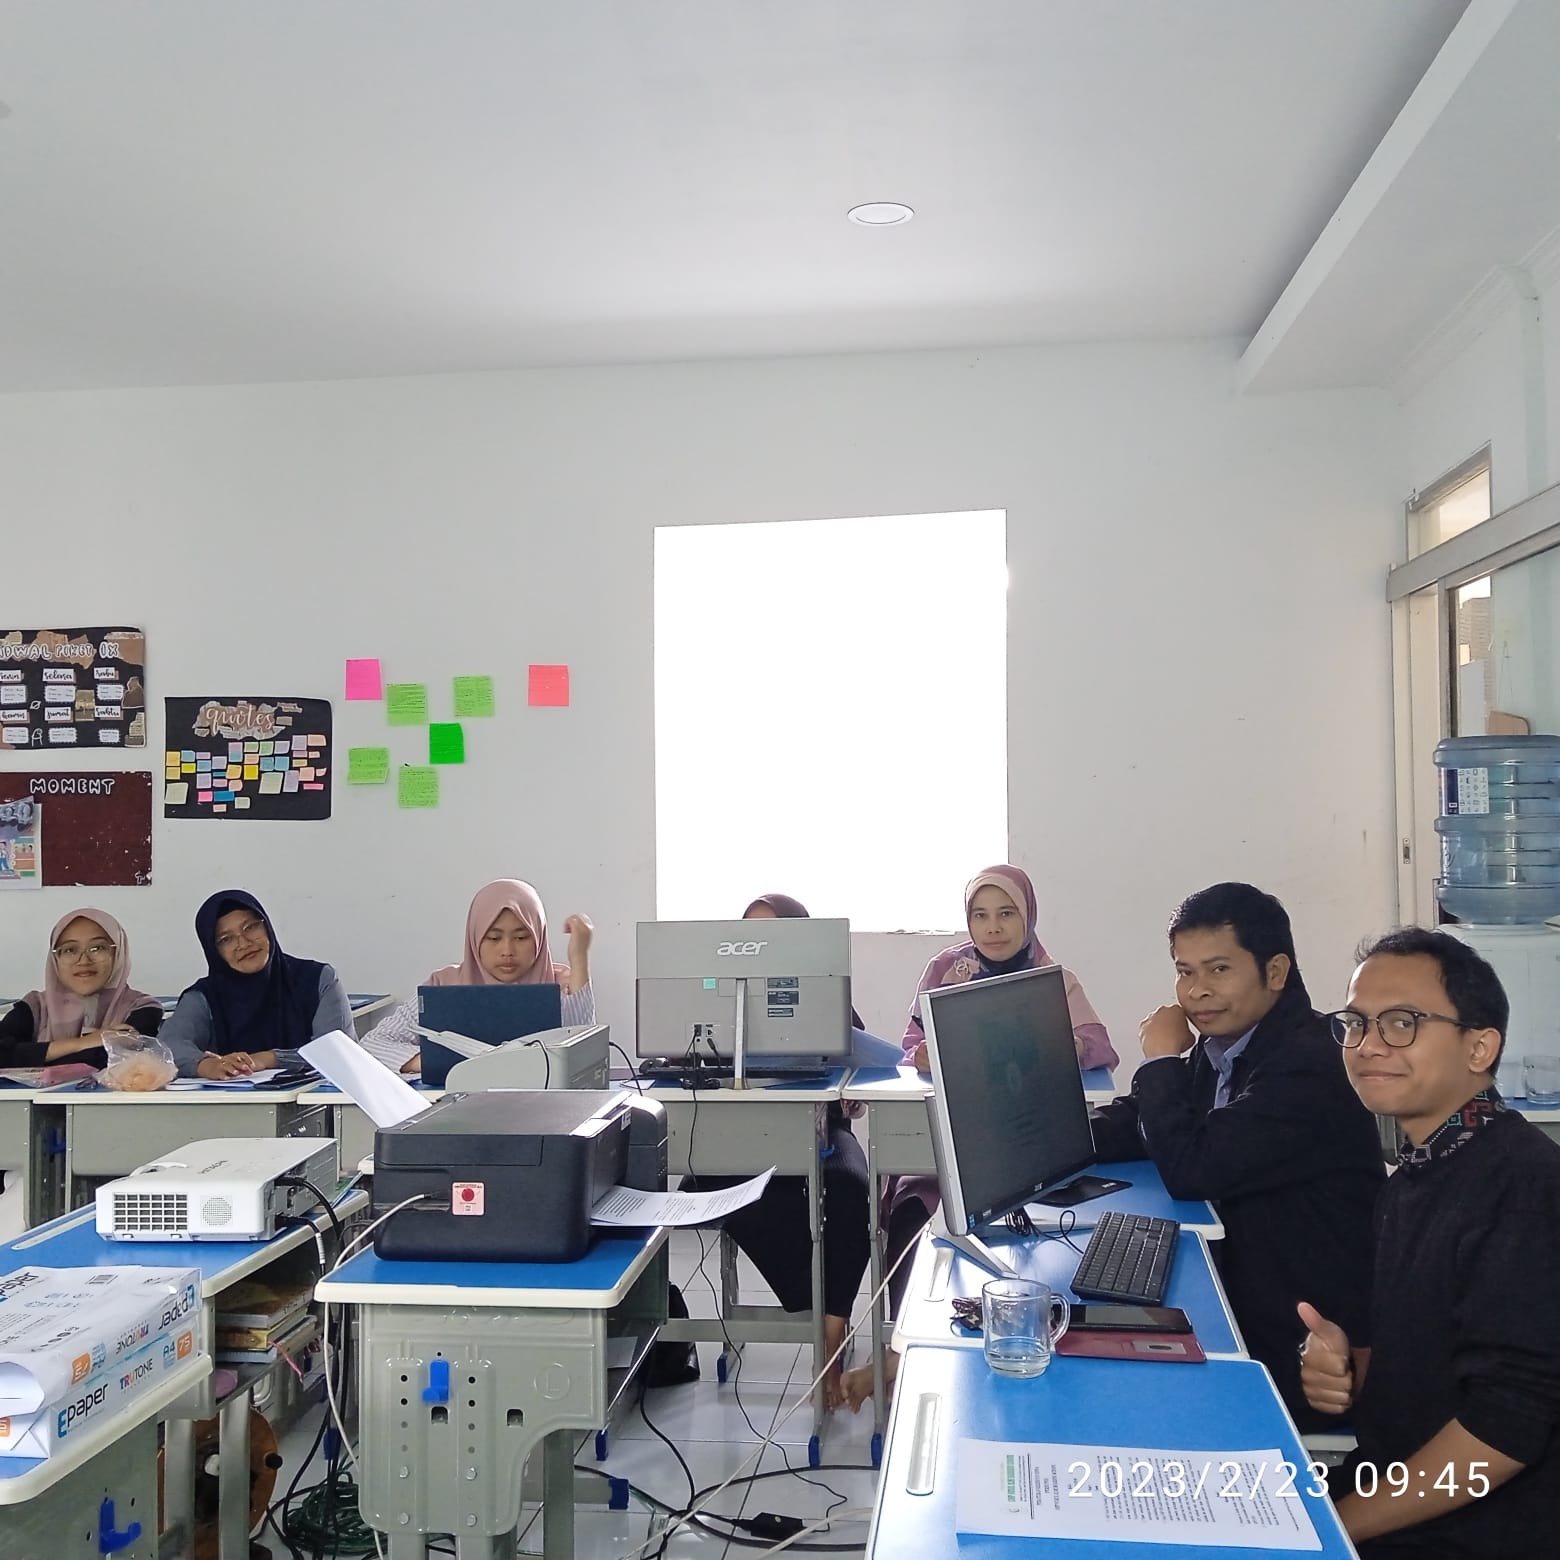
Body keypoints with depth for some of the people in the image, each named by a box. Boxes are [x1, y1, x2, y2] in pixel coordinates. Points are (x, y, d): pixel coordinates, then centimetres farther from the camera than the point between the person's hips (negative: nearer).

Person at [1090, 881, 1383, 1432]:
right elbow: (1134, 1125, 9)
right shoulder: (1220, 1046, 4)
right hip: (1239, 1301, 8)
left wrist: (1162, 1060, -13)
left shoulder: (1308, 1066, -24)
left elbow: (1191, 1169, -26)